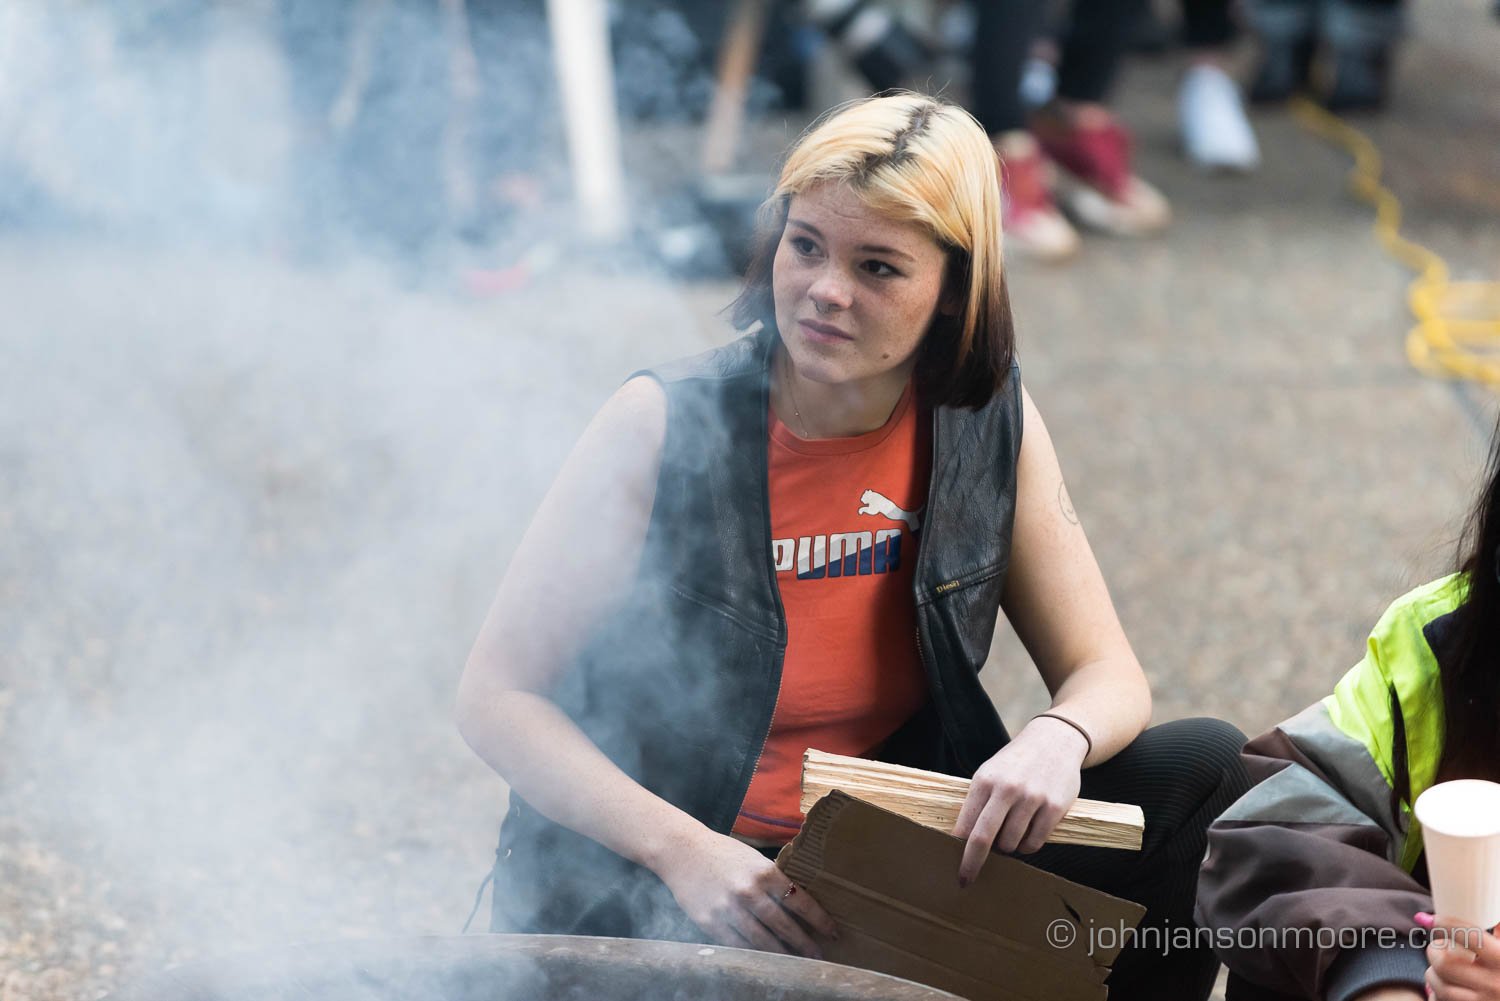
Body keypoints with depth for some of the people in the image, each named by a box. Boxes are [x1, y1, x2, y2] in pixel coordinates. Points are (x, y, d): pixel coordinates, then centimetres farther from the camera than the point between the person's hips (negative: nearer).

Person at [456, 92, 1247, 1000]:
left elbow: (1108, 677, 2)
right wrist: (686, 854, -23)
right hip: (653, 893, -5)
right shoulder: (668, 428, -14)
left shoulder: (991, 423, -3)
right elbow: (497, 695, -10)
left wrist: (1058, 740, -24)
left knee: (1203, 770, -10)